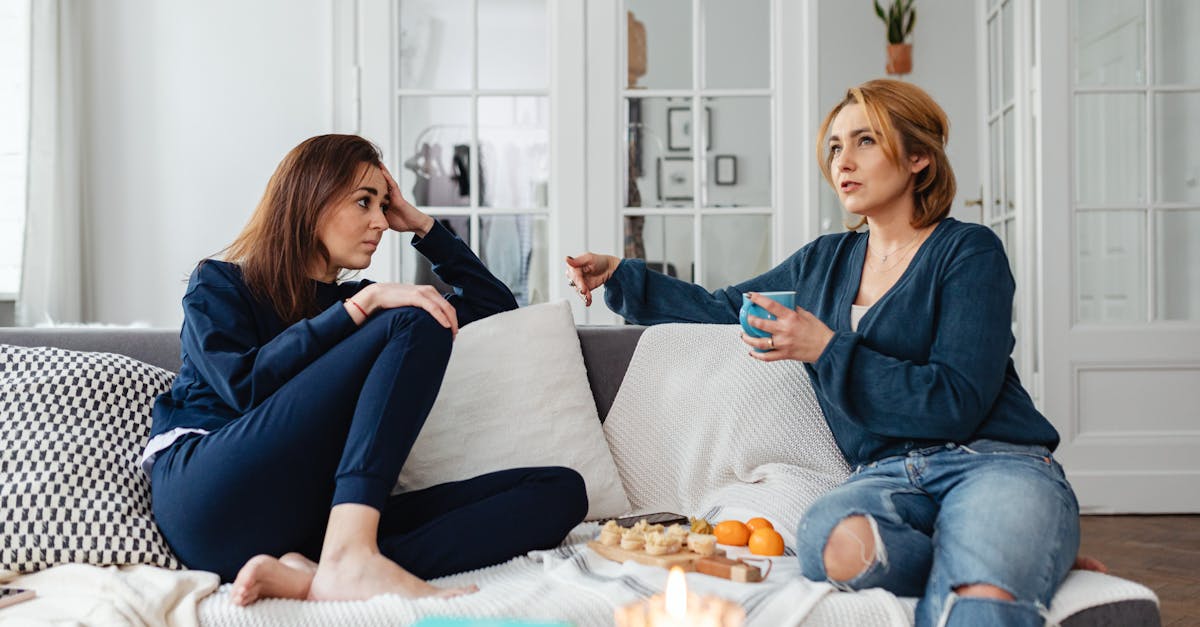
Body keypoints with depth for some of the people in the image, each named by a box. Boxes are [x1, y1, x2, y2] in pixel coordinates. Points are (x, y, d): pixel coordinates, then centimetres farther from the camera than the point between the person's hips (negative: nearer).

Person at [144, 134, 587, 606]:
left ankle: (314, 575, -33)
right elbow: (245, 386, -9)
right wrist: (362, 305, -12)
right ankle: (349, 558, -34)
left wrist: (420, 225, 23)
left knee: (561, 489, -15)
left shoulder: (348, 300, 26)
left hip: (309, 518, 5)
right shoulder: (217, 284, 13)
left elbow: (495, 303, 30)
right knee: (416, 325, -19)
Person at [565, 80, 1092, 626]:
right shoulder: (825, 262, 19)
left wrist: (826, 351, -13)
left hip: (991, 462, -6)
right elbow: (724, 308, 30)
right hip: (886, 474, 6)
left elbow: (956, 405, -10)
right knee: (835, 542, -35)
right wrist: (619, 276, 21)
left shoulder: (968, 251, 0)